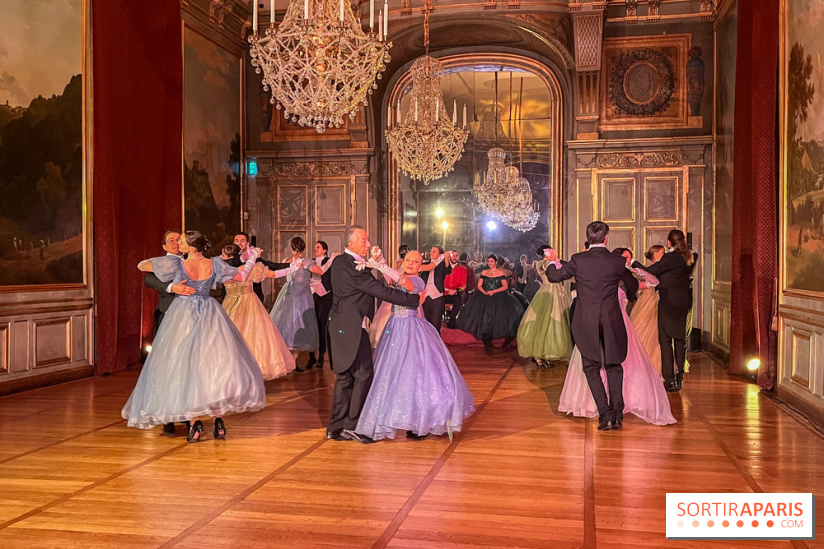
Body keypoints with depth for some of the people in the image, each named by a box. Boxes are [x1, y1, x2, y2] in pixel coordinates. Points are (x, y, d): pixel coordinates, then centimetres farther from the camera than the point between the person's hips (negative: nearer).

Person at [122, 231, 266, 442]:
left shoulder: (177, 264, -11)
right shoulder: (214, 264, -3)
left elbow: (142, 266, -3)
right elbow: (241, 276, 7)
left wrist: (154, 261, 18)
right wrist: (251, 259, 24)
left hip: (184, 317, -3)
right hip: (210, 317, 3)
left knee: (186, 367, 2)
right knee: (215, 364, 8)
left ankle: (195, 422, -3)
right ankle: (218, 419, 4)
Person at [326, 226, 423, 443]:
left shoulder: (339, 261, 11)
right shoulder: (354, 267, -18)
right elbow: (380, 290, -20)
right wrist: (414, 299, -15)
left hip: (340, 326, 10)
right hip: (352, 328, -10)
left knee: (344, 376, 12)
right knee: (363, 374, -2)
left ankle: (336, 427, 17)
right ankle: (353, 425, 1)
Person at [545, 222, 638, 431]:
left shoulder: (578, 260, -7)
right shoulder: (618, 262, -2)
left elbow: (553, 276, 3)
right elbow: (633, 286, 15)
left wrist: (554, 261, 25)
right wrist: (629, 297, 39)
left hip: (586, 322, -1)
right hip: (612, 321, 1)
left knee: (591, 368, 9)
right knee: (613, 366, 16)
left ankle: (605, 414, 3)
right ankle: (617, 413, 14)